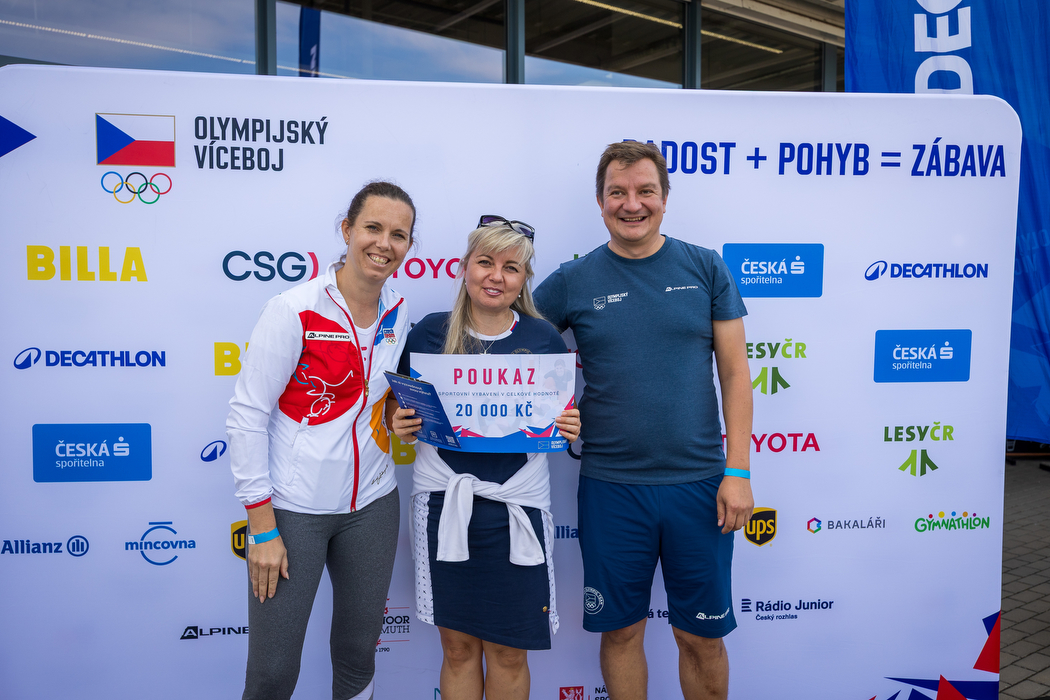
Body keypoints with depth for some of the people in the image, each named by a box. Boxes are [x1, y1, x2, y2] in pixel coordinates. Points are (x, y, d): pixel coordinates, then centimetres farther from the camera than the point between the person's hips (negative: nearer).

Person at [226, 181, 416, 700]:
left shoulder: (398, 313, 3)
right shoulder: (294, 311, -14)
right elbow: (246, 416, -13)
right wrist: (262, 529, -14)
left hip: (372, 505, 5)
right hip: (294, 509, -4)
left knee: (358, 654, 18)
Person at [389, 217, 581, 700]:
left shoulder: (544, 339, 1)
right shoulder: (429, 333, 1)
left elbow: (563, 421, 9)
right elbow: (402, 409, 11)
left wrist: (569, 429, -12)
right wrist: (399, 424, -10)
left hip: (516, 505, 0)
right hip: (444, 499, 0)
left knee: (507, 652, 9)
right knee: (458, 646, 11)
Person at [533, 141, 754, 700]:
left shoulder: (705, 269, 2)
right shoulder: (573, 281, 1)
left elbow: (735, 372, 2)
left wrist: (738, 471, -4)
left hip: (698, 483, 0)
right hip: (610, 486, 0)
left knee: (702, 636, 12)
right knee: (621, 631, 14)